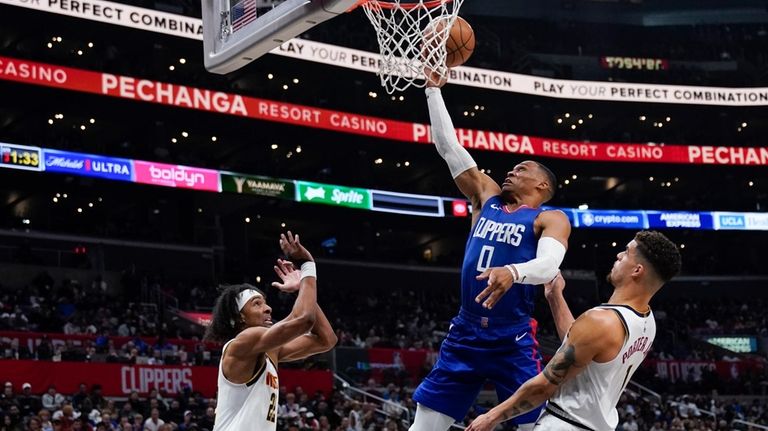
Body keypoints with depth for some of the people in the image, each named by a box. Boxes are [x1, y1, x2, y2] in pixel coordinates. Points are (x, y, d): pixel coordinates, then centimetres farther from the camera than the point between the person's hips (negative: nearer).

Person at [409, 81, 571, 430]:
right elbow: (448, 146, 15)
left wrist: (513, 272, -42)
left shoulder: (550, 219, 0)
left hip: (513, 339, -5)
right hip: (465, 333, 5)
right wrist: (433, 88, 11)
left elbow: (549, 265, -21)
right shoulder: (486, 198, 14)